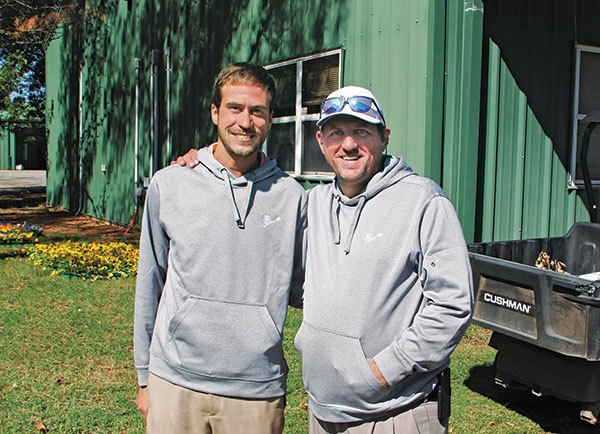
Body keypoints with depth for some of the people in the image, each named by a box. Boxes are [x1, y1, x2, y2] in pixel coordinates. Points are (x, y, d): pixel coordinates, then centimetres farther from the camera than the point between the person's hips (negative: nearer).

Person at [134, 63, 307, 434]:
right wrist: (145, 376, 11)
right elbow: (150, 285, 7)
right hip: (174, 383, 1)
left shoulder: (291, 197, -3)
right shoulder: (169, 184, 0)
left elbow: (300, 291, 6)